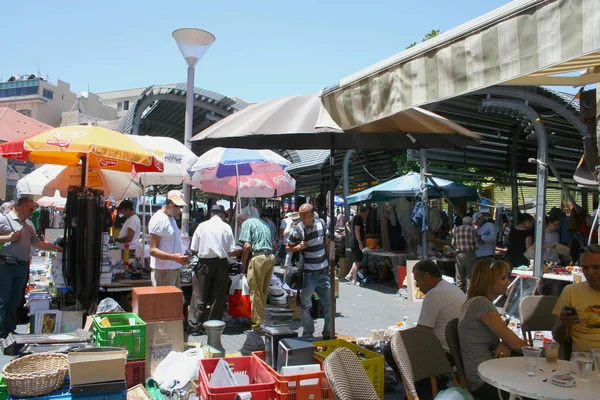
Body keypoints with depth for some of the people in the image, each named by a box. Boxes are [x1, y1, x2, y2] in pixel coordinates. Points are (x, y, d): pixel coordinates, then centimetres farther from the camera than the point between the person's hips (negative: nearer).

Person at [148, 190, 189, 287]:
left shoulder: (172, 219, 17)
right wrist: (174, 257, -31)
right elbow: (153, 250, -19)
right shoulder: (158, 220, -14)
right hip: (163, 271, -9)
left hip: (174, 269, 9)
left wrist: (181, 257, 12)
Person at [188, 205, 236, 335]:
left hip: (204, 263, 0)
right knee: (218, 297, 9)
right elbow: (231, 252, -5)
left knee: (199, 296, 6)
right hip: (221, 264, 0)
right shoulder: (226, 227, -2)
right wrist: (238, 252, 16)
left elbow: (193, 249, 1)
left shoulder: (202, 226, 0)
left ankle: (195, 326, 4)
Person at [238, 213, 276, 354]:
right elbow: (274, 244, 25)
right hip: (270, 257, 8)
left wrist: (243, 264, 0)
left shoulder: (246, 224, 1)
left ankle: (257, 328, 1)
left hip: (258, 258, -8)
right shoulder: (262, 222, 24)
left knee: (256, 295, -2)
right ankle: (263, 323, 22)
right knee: (264, 294, 15)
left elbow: (247, 246, -10)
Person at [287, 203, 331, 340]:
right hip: (308, 274, -4)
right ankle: (308, 335, 18)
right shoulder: (298, 230, -13)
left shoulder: (321, 224, -2)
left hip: (323, 272, 4)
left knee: (328, 303, 10)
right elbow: (288, 247, 0)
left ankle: (328, 333, 27)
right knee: (305, 305, 1)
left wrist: (330, 263, 9)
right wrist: (298, 247, -20)